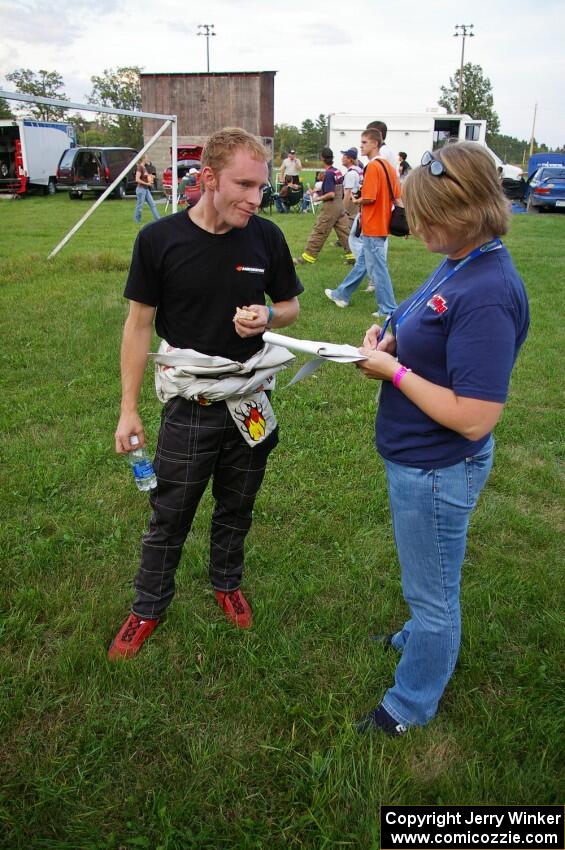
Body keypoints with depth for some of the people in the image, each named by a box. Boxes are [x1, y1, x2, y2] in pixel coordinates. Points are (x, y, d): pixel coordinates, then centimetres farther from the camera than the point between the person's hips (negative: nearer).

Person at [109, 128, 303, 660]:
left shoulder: (266, 237, -6)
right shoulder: (159, 239, -12)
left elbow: (290, 306, 8)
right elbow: (139, 324, -4)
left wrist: (267, 316, -17)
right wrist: (128, 409, -4)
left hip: (249, 401, 2)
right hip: (189, 404, -2)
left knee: (236, 507, 19)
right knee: (169, 514, 11)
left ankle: (226, 583, 45)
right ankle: (149, 606, 33)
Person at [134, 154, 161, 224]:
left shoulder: (145, 167, 12)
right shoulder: (139, 167, -14)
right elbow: (137, 179, -21)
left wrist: (150, 181, 7)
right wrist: (147, 183, -17)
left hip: (146, 189, 9)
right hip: (141, 189, -9)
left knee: (152, 204, 7)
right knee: (140, 206, 0)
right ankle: (137, 221, 10)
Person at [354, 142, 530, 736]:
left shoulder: (488, 296, -29)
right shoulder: (457, 264, 0)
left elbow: (472, 418, -30)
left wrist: (394, 370, -22)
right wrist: (392, 339, -3)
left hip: (437, 470, -9)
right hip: (417, 459, 9)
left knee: (431, 592, 13)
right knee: (429, 580, 32)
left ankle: (412, 704, 37)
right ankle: (422, 637, 58)